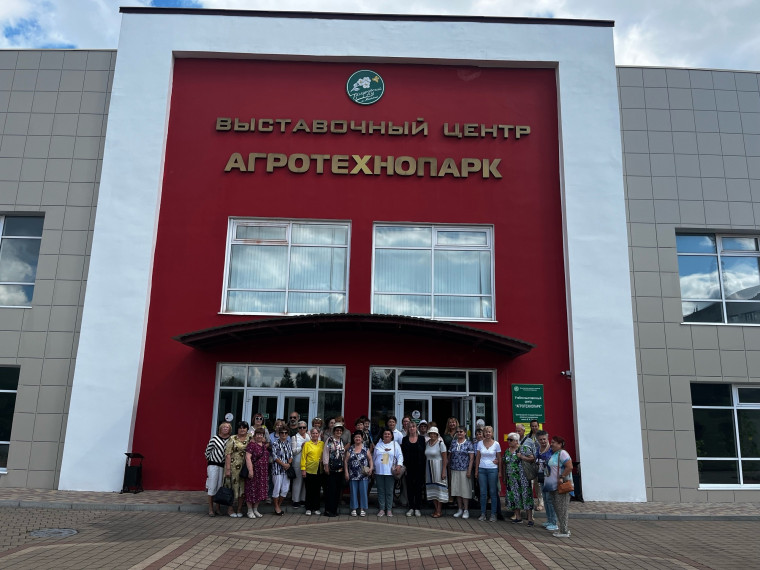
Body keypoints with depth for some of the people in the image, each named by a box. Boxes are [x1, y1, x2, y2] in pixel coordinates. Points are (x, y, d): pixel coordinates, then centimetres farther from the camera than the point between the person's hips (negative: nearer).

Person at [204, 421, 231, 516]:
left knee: (220, 486, 6)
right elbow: (208, 451, 5)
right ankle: (210, 509, 6)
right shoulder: (214, 438, -4)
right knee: (212, 486, -1)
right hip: (213, 464, -2)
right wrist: (210, 459, 9)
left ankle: (217, 508, 17)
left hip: (224, 466, 2)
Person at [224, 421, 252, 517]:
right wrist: (228, 468, -14)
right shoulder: (232, 439, -2)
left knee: (243, 488, 6)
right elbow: (228, 454, -7)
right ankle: (231, 510, 13)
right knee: (233, 486, 1)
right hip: (233, 466, -3)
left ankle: (239, 509, 17)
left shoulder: (250, 438, 9)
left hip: (245, 467, 3)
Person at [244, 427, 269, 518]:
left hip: (263, 472, 7)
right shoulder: (251, 444, -9)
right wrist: (250, 470, -23)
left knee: (260, 490, 10)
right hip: (254, 471, -7)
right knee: (251, 490, 0)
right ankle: (250, 511, 12)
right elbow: (248, 457, -16)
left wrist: (267, 472, 17)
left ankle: (255, 510, 22)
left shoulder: (264, 445, 12)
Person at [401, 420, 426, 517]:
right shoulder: (405, 439, 6)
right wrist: (403, 465, -4)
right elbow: (403, 453, 4)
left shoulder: (421, 439, 3)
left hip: (419, 466, -1)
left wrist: (423, 466, -4)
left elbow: (424, 453, 1)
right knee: (409, 487, 4)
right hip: (409, 467, 1)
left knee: (418, 486, 2)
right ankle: (411, 508, 13)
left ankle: (418, 508, 10)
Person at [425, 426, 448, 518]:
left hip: (438, 467, -6)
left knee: (438, 488, -1)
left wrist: (443, 471, -16)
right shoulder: (428, 443, 7)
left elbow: (445, 458, -12)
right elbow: (426, 456, 11)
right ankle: (436, 508, 19)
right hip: (429, 468, 6)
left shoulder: (440, 443, -11)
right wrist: (425, 471, 8)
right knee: (431, 488, 8)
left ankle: (439, 511, 6)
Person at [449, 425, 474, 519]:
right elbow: (450, 456, 13)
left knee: (465, 489, -1)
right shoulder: (453, 443, 9)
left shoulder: (469, 444, -3)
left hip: (464, 470, -4)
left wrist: (469, 471, -13)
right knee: (457, 490, 8)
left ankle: (466, 510, 8)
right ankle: (460, 510, 17)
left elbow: (471, 458, -7)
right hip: (455, 470, 4)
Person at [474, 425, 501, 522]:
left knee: (493, 492, 2)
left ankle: (493, 514, 10)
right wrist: (476, 470, 6)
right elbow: (478, 457, 8)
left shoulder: (496, 444, -1)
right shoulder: (480, 443, 4)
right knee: (483, 492, 5)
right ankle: (483, 514, 12)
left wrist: (500, 471, 0)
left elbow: (499, 458, 3)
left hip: (492, 470, -2)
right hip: (482, 469, 2)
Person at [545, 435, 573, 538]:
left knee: (561, 509, -5)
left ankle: (564, 532, 2)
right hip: (553, 486, 10)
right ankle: (563, 529, 23)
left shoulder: (562, 453, -14)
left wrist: (561, 477, -23)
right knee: (557, 508, 14)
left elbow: (569, 467, -24)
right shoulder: (554, 454, 16)